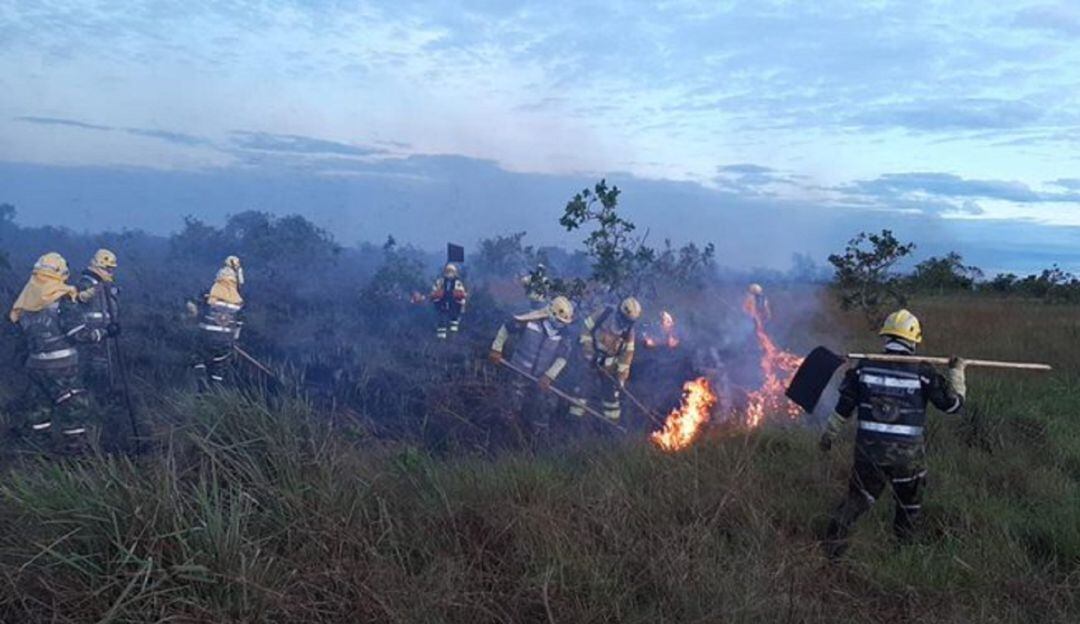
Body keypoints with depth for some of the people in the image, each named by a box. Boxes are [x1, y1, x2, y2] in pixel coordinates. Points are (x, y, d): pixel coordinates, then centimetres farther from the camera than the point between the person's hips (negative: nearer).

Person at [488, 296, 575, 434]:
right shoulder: (530, 320, -24)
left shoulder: (564, 332, -17)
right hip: (521, 371, -1)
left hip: (542, 377, 1)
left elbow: (562, 357, -14)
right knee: (517, 407, 15)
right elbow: (506, 328, -10)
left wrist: (549, 376, -23)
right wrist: (496, 349, -10)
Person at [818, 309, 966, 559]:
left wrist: (830, 433, 15)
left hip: (869, 450, 2)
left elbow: (844, 405, 3)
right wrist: (957, 372, 12)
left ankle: (834, 541, 10)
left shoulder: (864, 367, -4)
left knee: (858, 496, 16)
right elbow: (953, 403, -2)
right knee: (909, 504, 23)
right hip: (908, 454, -1)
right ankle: (902, 545, 36)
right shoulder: (922, 373, -10)